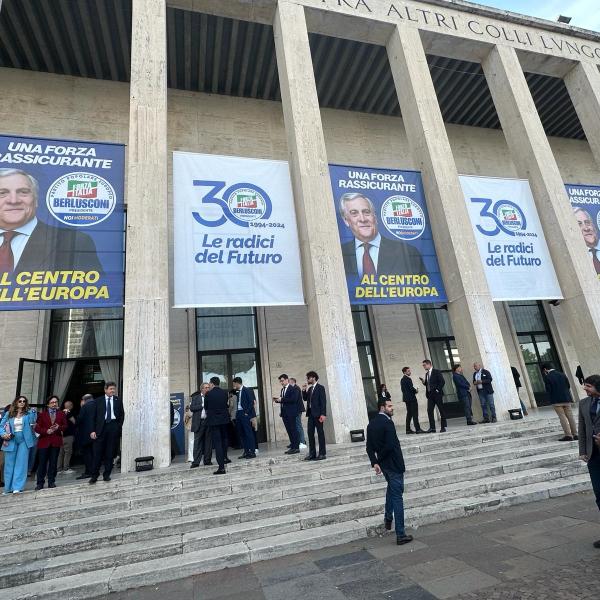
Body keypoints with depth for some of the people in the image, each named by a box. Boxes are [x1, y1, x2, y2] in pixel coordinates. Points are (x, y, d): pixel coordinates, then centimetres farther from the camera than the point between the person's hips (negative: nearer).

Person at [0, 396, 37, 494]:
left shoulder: (29, 413, 3)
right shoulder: (8, 414, 8)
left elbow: (32, 423, -3)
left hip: (24, 441, -2)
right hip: (11, 441, 2)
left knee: (21, 463, -2)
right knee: (9, 464, 9)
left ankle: (18, 487, 2)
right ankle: (8, 488, 22)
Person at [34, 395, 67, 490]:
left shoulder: (61, 414, 10)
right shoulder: (42, 414, 6)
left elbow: (65, 426, 8)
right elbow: (37, 428, 1)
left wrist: (58, 427, -12)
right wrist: (47, 431, -15)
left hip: (56, 441, 1)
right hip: (44, 441, -1)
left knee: (53, 463, 5)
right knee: (42, 463, 1)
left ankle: (51, 482, 13)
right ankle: (40, 483, 12)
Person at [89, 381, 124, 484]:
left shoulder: (118, 400, 9)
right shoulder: (98, 401, 6)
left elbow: (122, 415, 11)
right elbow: (94, 416, 3)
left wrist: (119, 426, 1)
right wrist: (93, 430, -5)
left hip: (113, 427, 1)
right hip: (101, 427, -1)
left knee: (110, 453, 5)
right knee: (98, 452, -1)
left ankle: (107, 475, 15)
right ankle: (94, 475, 11)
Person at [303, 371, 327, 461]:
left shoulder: (320, 388, -7)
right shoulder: (309, 389, 15)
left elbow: (323, 401, -12)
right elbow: (305, 398, 15)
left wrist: (323, 414, -19)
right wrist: (305, 391, 0)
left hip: (318, 414, -7)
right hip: (310, 414, 7)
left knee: (320, 433, -1)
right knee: (310, 433, 7)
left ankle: (322, 453, 5)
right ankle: (312, 453, 14)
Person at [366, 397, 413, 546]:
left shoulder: (371, 424, 4)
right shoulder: (387, 423, -20)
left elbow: (369, 447, 2)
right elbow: (391, 445, -27)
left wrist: (375, 462, 0)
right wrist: (379, 458, -12)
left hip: (383, 464, 7)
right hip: (393, 464, -7)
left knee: (391, 487, 31)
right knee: (397, 497, 2)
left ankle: (388, 517, 34)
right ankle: (401, 535, 11)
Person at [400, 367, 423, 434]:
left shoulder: (402, 379, 14)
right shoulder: (408, 379, -15)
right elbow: (411, 388, -21)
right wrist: (416, 391, 0)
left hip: (406, 398, 10)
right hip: (411, 398, -10)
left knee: (409, 414, 12)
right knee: (415, 414, -9)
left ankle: (408, 429, 14)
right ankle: (418, 429, -11)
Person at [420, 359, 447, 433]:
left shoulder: (437, 371, -4)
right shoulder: (426, 374, 16)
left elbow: (442, 381, -10)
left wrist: (438, 389, -13)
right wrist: (423, 382, 0)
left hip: (437, 394, -6)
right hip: (430, 395, 6)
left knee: (441, 410, 3)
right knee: (429, 411, -2)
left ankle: (443, 427, 10)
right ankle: (432, 427, -1)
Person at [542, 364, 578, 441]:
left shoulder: (547, 377, -8)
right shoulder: (562, 374, 9)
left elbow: (548, 390, -10)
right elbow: (568, 386, 10)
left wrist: (551, 400, 6)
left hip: (556, 400, -5)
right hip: (566, 399, 6)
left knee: (562, 417, -3)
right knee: (570, 416, 10)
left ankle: (568, 435, -5)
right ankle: (575, 434, 12)